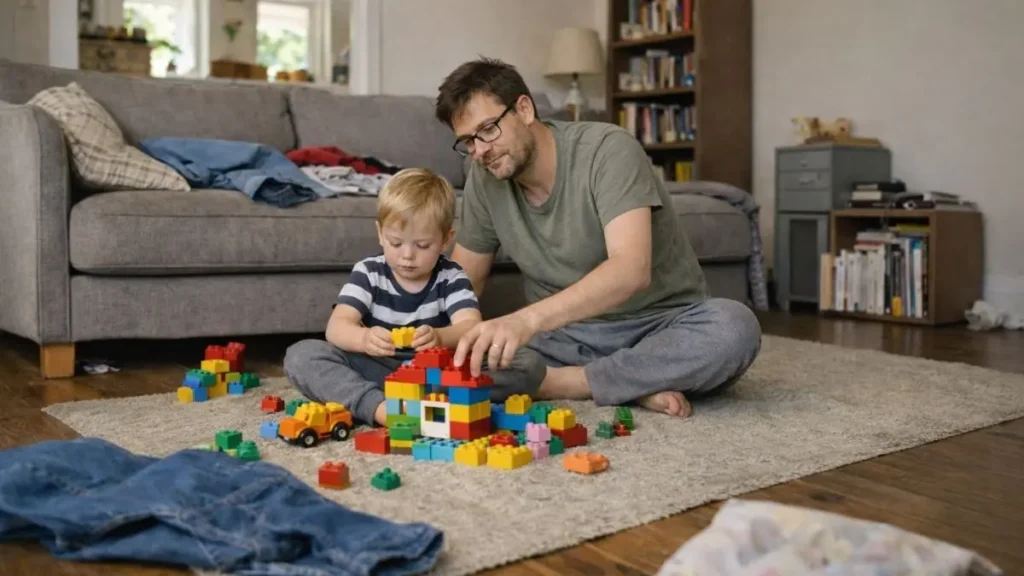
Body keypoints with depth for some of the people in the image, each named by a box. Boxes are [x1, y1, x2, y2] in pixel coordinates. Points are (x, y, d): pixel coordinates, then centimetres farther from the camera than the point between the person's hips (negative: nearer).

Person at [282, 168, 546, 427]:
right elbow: (336, 327, -14)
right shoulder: (368, 272, 0)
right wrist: (364, 338, -39)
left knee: (530, 363, -21)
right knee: (300, 355, -21)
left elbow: (471, 326, -19)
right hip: (376, 372, 1)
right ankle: (378, 406, -38)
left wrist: (439, 337, -43)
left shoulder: (451, 278, -1)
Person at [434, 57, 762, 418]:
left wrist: (527, 319, -49)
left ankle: (560, 383, -23)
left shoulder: (608, 149, -20)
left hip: (661, 326, -3)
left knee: (734, 327, -35)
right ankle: (634, 385, -18)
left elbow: (632, 270, -35)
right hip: (571, 335, 4)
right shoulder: (484, 179, -3)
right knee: (462, 360, -22)